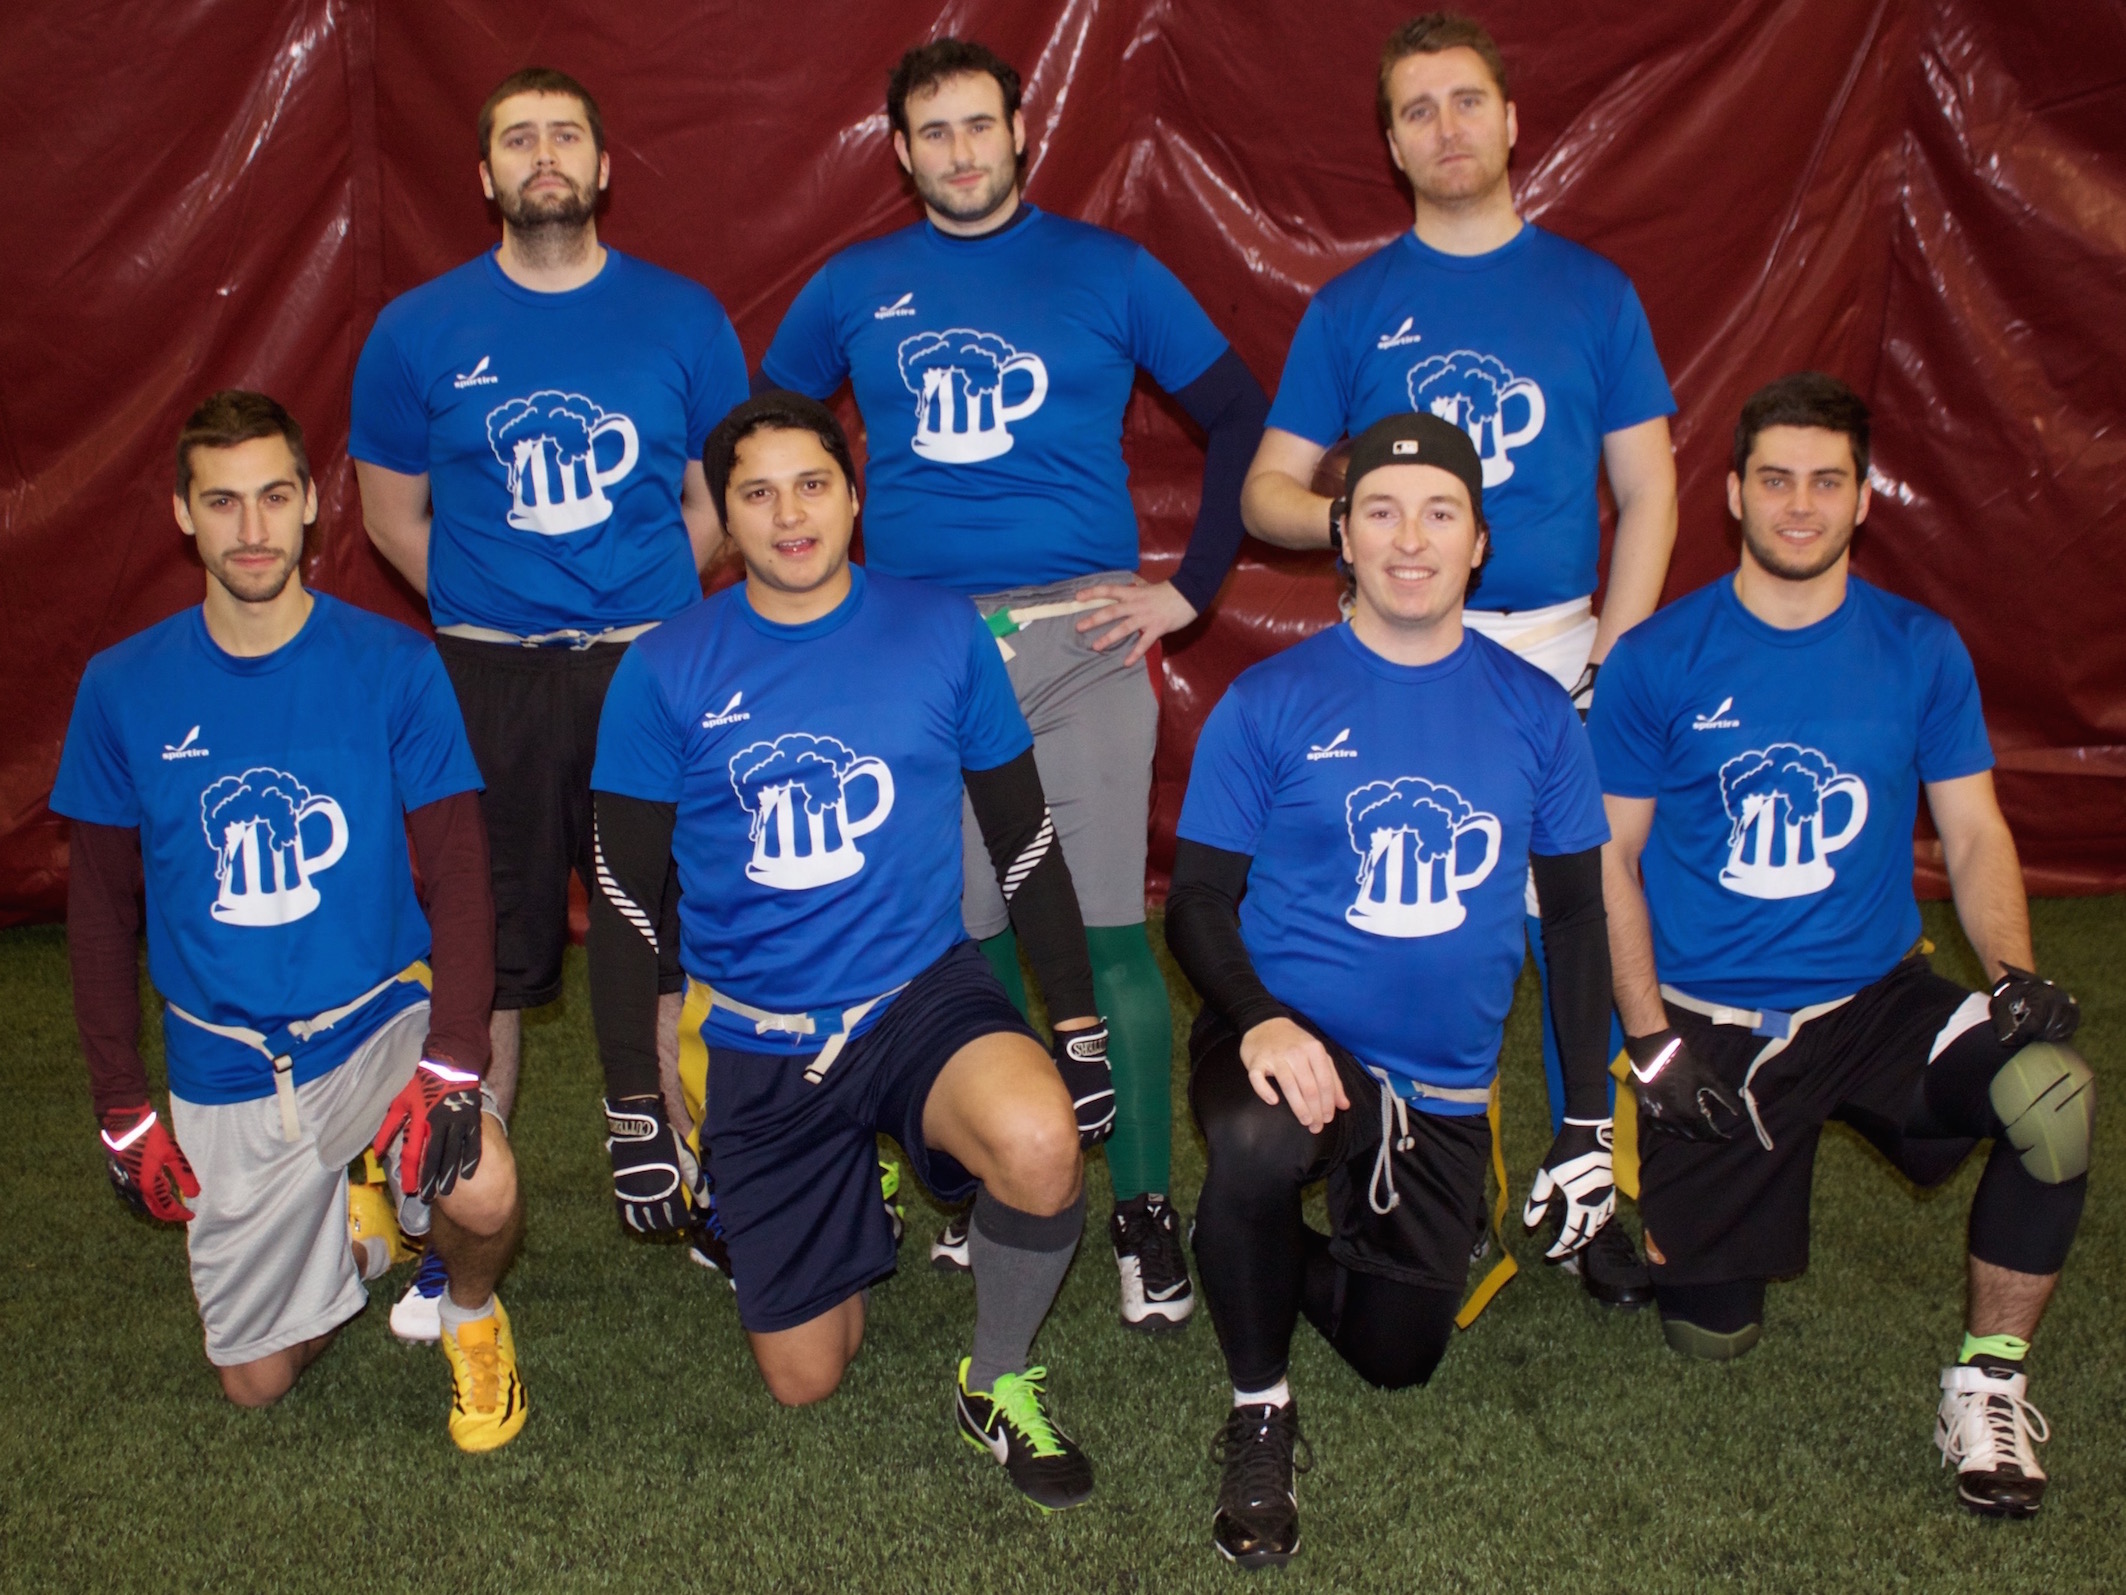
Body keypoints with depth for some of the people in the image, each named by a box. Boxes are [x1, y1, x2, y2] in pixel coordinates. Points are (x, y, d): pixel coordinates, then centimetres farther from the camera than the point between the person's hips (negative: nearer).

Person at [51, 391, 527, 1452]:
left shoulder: (392, 667, -9)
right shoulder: (124, 689, -4)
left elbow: (457, 875, -9)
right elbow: (101, 907, 5)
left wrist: (452, 1064, -22)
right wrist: (121, 1109, 1)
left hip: (380, 1018, -2)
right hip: (225, 1067, 2)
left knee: (482, 1196, -31)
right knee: (255, 1378, 7)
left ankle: (471, 1314, 5)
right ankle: (356, 1230, 38)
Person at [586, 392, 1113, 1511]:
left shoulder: (941, 633, -3)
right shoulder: (665, 672, -5)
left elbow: (1023, 843, 6)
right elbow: (625, 903, 0)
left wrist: (1079, 1029, 4)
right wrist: (633, 1116, -1)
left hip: (922, 997, -1)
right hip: (758, 1045, 1)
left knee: (1039, 1147, -35)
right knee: (804, 1383, 6)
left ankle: (999, 1384, -4)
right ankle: (856, 1187, 38)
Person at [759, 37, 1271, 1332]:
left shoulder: (1107, 271, 6)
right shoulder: (854, 290, 12)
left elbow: (1241, 418, 8)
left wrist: (1190, 589, 1)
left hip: (1078, 638, -2)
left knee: (1107, 932, -6)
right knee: (963, 935, 7)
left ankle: (1147, 1211, 6)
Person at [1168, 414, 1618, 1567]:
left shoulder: (1533, 712, 1)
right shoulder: (1270, 702, -6)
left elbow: (1575, 914, 7)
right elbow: (1198, 901, -5)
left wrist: (1588, 1121, 3)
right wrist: (1259, 1023, -26)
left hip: (1442, 1088, 3)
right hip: (1291, 1035, -3)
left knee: (1398, 1359, 5)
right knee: (1258, 1145, -38)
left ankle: (1289, 1262, 40)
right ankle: (1259, 1411, -9)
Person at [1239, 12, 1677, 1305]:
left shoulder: (1591, 290, 8)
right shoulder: (1351, 309, 8)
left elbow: (1648, 489, 8)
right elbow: (1266, 492, 7)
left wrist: (1610, 664, -3)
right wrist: (1348, 519, -15)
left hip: (1560, 650, 0)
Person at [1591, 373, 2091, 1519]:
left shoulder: (1921, 651, 2)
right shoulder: (1659, 660, -3)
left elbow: (1974, 833, 4)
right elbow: (1611, 857, 0)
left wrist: (2013, 970, -15)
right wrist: (1650, 1038, -9)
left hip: (1875, 999, 1)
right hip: (1710, 1020, -1)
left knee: (2053, 1094, -30)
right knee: (1711, 1333, -2)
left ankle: (1988, 1380, -9)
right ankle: (1665, 1204, 35)